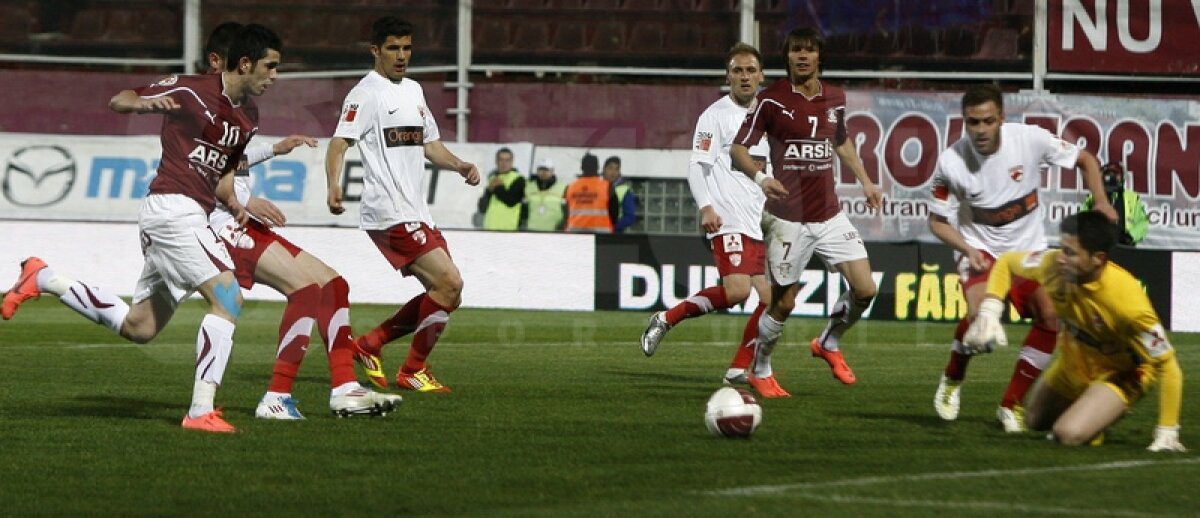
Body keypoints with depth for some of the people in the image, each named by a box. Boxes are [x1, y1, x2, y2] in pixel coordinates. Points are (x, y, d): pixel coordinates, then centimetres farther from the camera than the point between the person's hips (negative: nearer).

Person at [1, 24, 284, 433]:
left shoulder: (248, 116, 15)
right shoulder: (191, 92, -8)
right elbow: (117, 101, -2)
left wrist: (234, 204, 5)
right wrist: (145, 102, -25)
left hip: (189, 217, 9)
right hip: (173, 209, -9)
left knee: (138, 327, 14)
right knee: (228, 298, -20)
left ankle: (43, 280, 23)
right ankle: (201, 411, -23)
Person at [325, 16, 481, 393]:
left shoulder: (414, 91, 18)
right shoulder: (366, 94, -8)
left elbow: (430, 145, 27)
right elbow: (339, 144, -17)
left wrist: (459, 165, 7)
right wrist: (334, 185, -34)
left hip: (416, 213, 9)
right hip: (389, 215, -9)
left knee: (446, 295, 8)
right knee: (449, 283, -17)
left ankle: (370, 344, 19)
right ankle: (413, 372, -6)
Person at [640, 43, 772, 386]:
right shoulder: (716, 115, -3)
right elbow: (698, 166, -9)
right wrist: (706, 207, -22)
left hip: (760, 223, 7)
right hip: (727, 220, -7)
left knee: (770, 299, -1)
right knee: (737, 290, -24)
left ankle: (739, 370, 7)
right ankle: (666, 319, -6)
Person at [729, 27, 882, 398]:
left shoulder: (835, 98, 8)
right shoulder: (772, 100, -9)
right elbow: (738, 148, -10)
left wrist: (864, 180, 22)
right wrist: (760, 177, -28)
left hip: (830, 215, 5)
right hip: (788, 218, -5)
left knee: (864, 289, -6)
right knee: (784, 302, 0)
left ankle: (829, 343, 22)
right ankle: (760, 372, 22)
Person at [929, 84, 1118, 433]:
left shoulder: (1030, 139, -19)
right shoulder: (951, 162, -20)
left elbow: (1085, 160, -2)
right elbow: (937, 220, -6)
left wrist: (1100, 203, -16)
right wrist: (968, 250, -22)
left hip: (1028, 246, 3)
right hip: (980, 246, -3)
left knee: (1050, 315, -14)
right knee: (980, 312, -27)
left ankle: (1012, 405, 0)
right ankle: (952, 380, 4)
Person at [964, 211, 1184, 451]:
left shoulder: (1127, 301, -41)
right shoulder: (1055, 265, -27)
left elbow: (1167, 366, -32)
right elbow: (1007, 262, -4)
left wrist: (1167, 433, -30)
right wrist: (989, 312, -19)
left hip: (1120, 375, -6)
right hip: (1074, 363, 6)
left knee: (1070, 434, -25)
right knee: (1035, 421, 22)